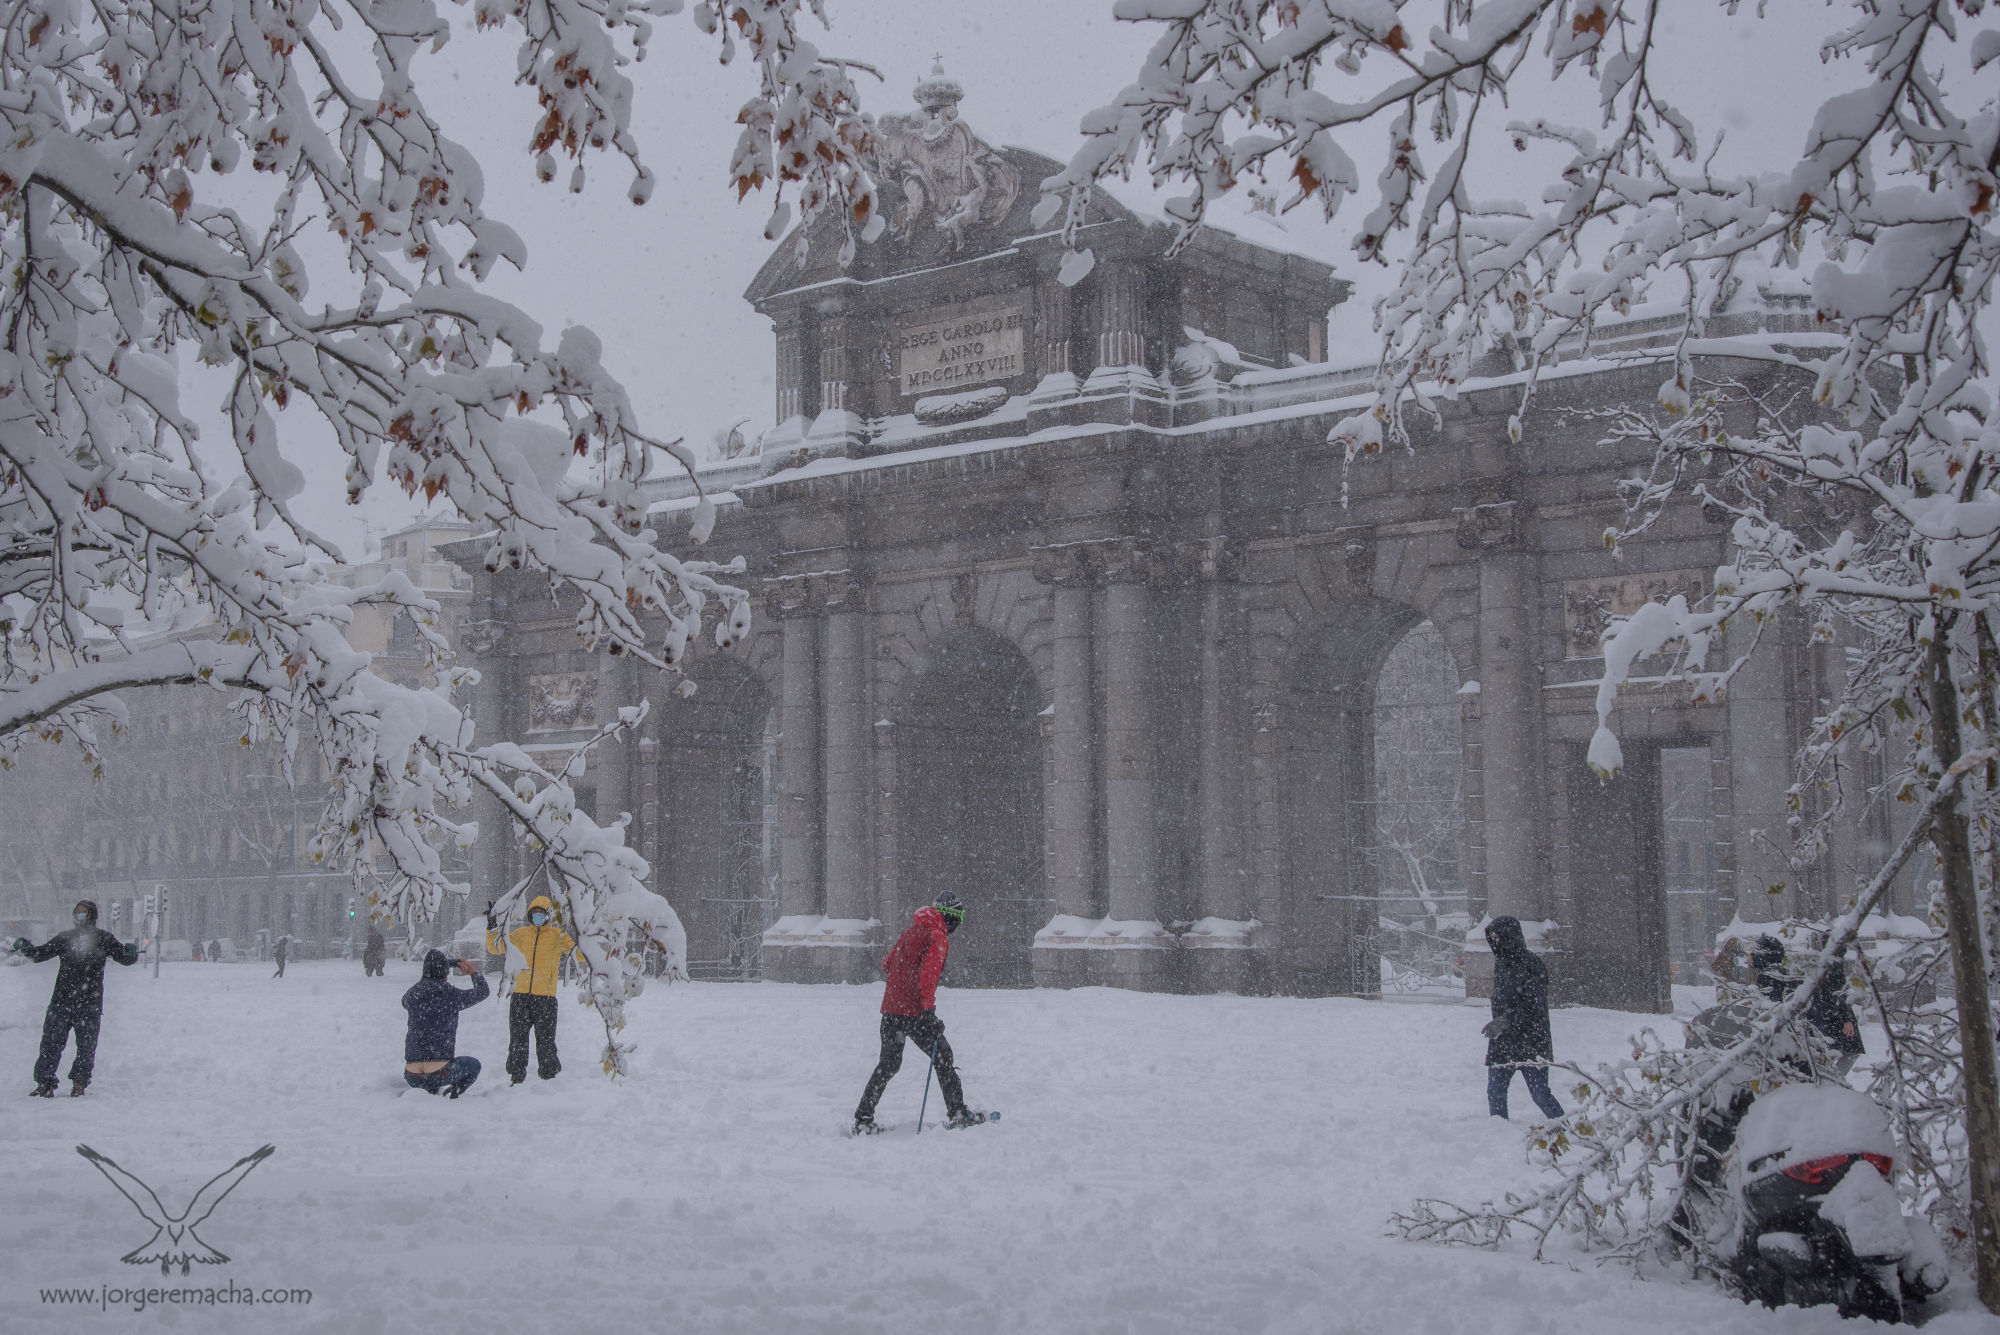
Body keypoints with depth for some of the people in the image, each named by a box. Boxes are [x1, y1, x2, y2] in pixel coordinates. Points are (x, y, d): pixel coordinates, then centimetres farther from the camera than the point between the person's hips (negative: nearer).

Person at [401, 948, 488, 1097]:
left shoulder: (414, 993, 4)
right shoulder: (452, 995, -4)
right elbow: (483, 991, 15)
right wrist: (474, 972, 33)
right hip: (440, 1073, -5)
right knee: (473, 1065, 26)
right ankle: (452, 1092, 1)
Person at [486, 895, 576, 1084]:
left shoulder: (558, 935, 5)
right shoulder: (520, 934, 12)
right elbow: (494, 947, 15)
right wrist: (492, 926, 4)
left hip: (545, 998, -3)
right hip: (520, 996, 3)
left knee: (545, 1041, -1)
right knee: (517, 1041, 7)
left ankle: (550, 1076, 9)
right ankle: (515, 1079, 15)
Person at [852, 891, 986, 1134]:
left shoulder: (911, 930, 14)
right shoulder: (938, 937, -10)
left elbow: (887, 963, 22)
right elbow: (927, 975, -20)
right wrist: (929, 1011, -21)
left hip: (891, 1007, 7)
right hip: (914, 1012, -7)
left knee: (888, 1064, 12)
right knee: (942, 1056, 8)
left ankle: (863, 1120, 9)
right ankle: (957, 1114, 12)